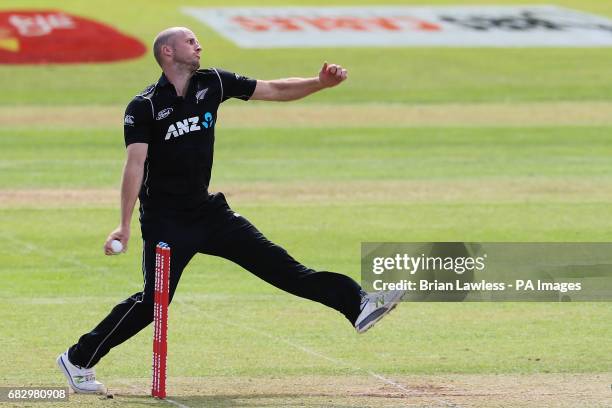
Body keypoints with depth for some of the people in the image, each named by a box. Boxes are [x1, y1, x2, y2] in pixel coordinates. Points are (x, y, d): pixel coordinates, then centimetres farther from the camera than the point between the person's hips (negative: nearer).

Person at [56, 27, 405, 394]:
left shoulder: (212, 84, 4)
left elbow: (275, 90, 7)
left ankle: (357, 303, -3)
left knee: (275, 264, 1)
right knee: (153, 301, -10)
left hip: (207, 211, 5)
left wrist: (321, 83, -8)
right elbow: (136, 165, -20)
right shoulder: (144, 107, -12)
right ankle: (78, 360, 2)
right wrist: (124, 226, -27)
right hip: (165, 222, -5)